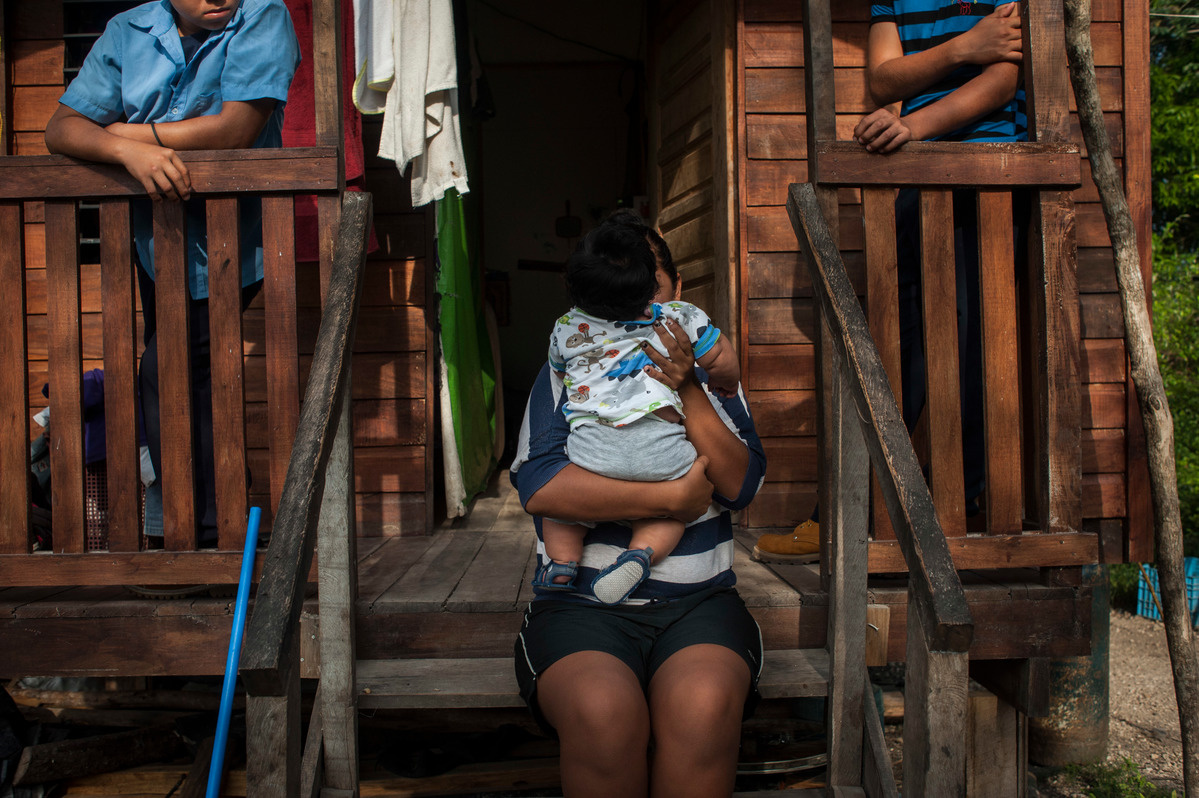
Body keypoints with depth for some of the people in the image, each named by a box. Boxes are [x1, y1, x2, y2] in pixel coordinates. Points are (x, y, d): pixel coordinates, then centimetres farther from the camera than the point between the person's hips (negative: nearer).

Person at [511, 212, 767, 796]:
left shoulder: (710, 378, 16)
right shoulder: (565, 374, 9)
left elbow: (742, 484, 1)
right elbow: (539, 486, -9)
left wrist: (686, 391, -11)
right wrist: (673, 497, -11)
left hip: (697, 602, 1)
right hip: (580, 606, -1)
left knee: (704, 705, -32)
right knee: (603, 711, -33)